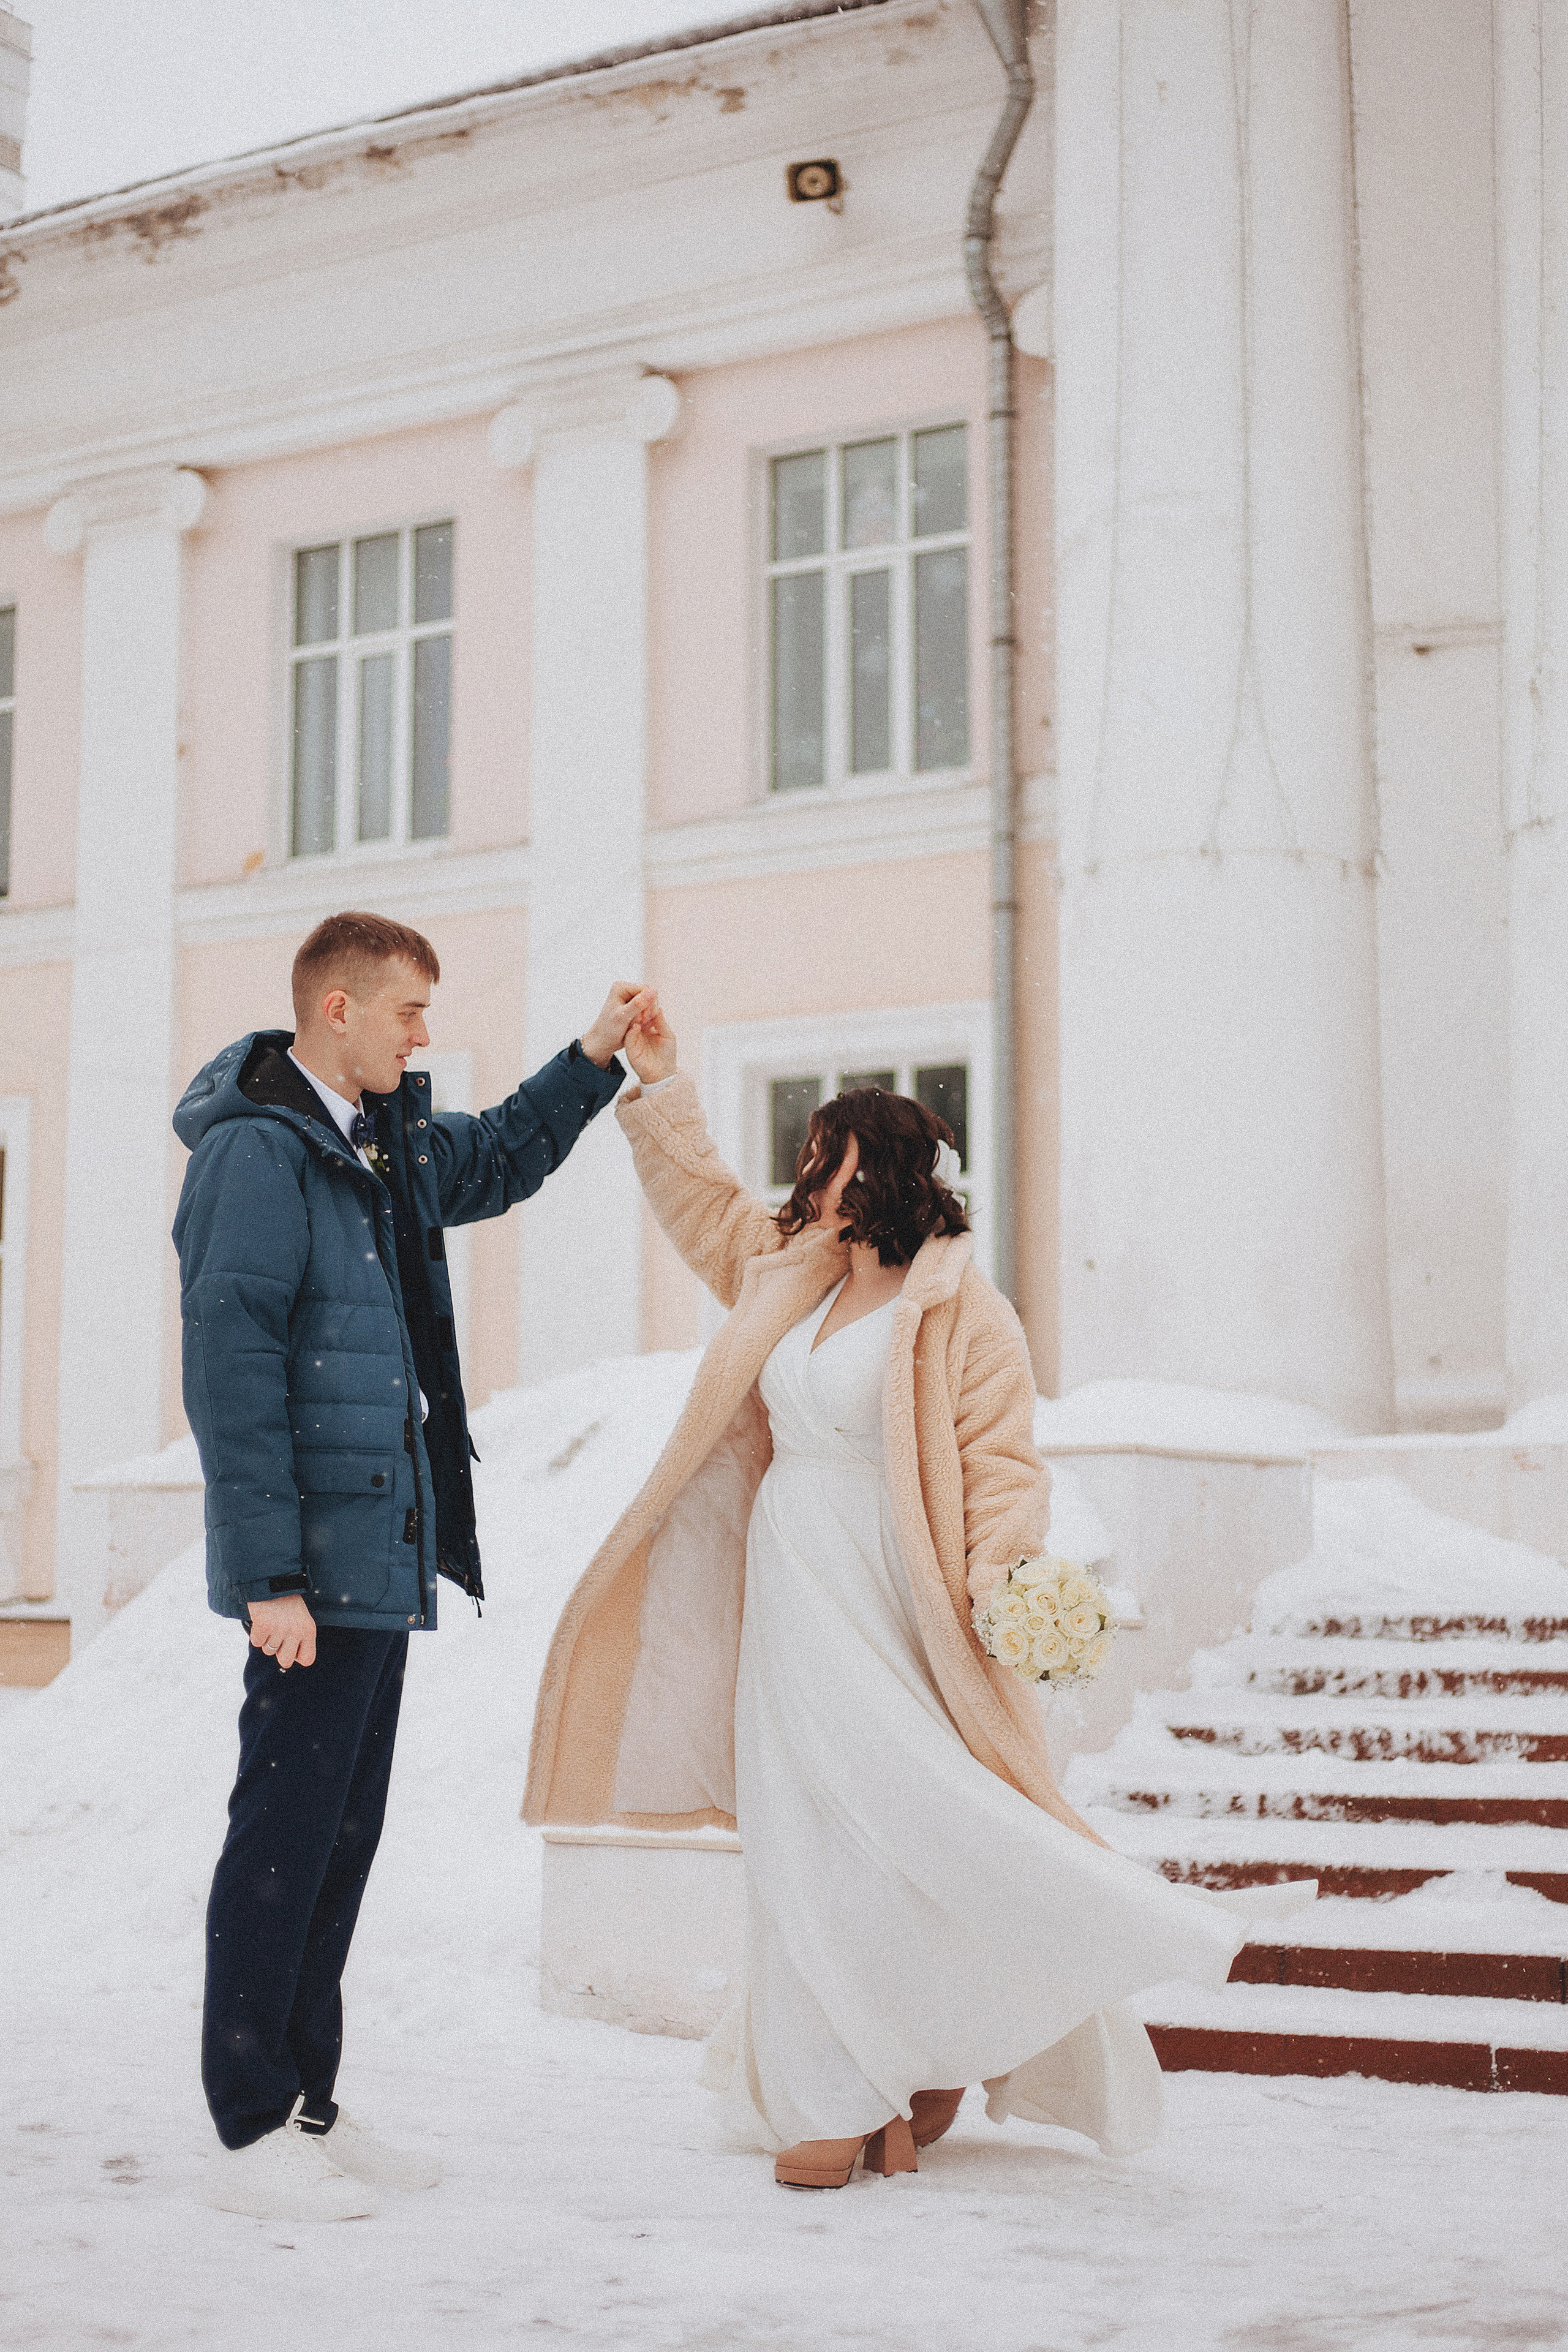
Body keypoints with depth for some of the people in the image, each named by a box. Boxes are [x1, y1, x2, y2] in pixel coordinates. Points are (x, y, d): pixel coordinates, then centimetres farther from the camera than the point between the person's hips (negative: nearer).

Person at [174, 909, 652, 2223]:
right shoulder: (258, 1152, -13)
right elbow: (229, 1372, -18)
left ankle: (307, 2105, 22)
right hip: (314, 1568, -9)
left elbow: (498, 1163, 36)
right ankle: (249, 2137, 5)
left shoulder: (388, 1144, 15)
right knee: (285, 1837, -4)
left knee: (342, 1837, 13)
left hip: (383, 1560, 9)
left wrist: (595, 1058, 23)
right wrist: (268, 1575, -21)